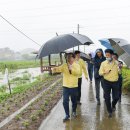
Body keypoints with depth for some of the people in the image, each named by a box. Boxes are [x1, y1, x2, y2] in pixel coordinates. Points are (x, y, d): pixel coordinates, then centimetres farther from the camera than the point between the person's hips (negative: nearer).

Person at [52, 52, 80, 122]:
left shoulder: (77, 65, -2)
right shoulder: (64, 65, -1)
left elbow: (78, 72, -20)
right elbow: (59, 68, -21)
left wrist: (71, 69, -34)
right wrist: (55, 69, -43)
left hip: (74, 87, 0)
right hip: (66, 86, 1)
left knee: (74, 101, 14)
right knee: (65, 101, -2)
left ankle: (74, 111, 40)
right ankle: (67, 115, 12)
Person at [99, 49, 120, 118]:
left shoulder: (116, 63, -2)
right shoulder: (103, 63, -3)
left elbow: (119, 72, 1)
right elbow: (100, 73, -3)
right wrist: (104, 72, -23)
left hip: (115, 82, 1)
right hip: (107, 82, 0)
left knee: (116, 97, 5)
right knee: (107, 97, 2)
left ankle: (113, 105, 39)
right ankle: (110, 111, 20)